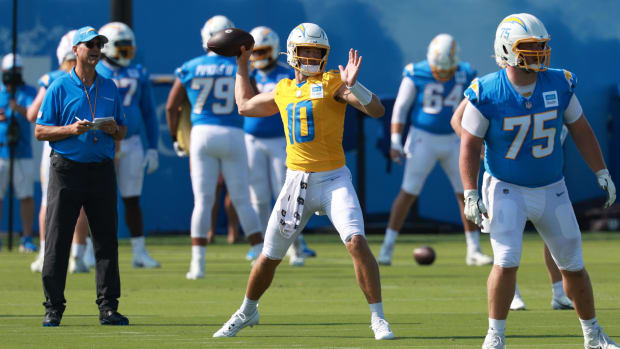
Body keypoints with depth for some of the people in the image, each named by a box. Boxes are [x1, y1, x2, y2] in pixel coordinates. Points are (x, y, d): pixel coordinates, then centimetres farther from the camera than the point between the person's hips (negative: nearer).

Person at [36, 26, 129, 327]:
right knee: (58, 241, -2)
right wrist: (71, 129, -16)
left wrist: (114, 129, -6)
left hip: (102, 170, 3)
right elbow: (40, 131, -1)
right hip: (67, 169, -3)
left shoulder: (109, 88, 14)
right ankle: (53, 308, 3)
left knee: (107, 240, 0)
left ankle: (108, 307, 3)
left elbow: (122, 133, 17)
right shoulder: (60, 87, 2)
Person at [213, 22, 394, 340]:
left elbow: (377, 110, -15)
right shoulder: (284, 90, 11)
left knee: (356, 242, -22)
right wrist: (242, 66, 31)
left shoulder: (332, 83, -4)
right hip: (296, 181, 4)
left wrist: (353, 86, -31)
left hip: (333, 180, -4)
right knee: (269, 256, 11)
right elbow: (245, 106, 30)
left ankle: (378, 318, -13)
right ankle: (247, 312, 35)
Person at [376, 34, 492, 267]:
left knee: (466, 193, 1)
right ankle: (387, 247, 2)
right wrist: (395, 142, -11)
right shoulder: (416, 75, -12)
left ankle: (474, 251, 9)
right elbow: (400, 108, -6)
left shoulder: (465, 76, -3)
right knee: (408, 192, -6)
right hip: (423, 138, -3)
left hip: (453, 140, 3)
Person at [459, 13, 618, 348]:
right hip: (506, 191, -3)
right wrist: (470, 194, -17)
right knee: (506, 262, -17)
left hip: (552, 191, 3)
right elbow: (470, 145, -11)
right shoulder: (487, 94, -17)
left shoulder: (559, 84, -7)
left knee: (573, 266, 9)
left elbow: (580, 130, 5)